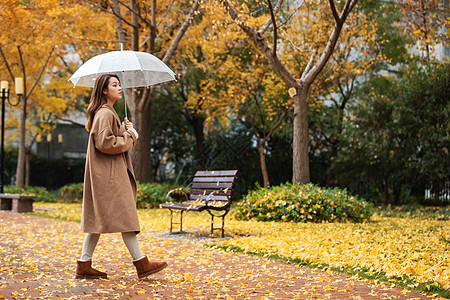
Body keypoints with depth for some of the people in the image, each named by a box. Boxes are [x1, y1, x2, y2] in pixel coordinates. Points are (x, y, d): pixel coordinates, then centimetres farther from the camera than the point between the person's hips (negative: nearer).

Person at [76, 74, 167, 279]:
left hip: (111, 172, 11)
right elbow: (104, 143, -22)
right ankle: (141, 264, -3)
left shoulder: (108, 112, 20)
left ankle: (84, 265, 11)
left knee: (98, 218, 9)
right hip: (108, 173, -11)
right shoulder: (104, 113, -13)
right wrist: (130, 136, -11)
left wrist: (125, 131, 9)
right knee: (124, 214, -7)